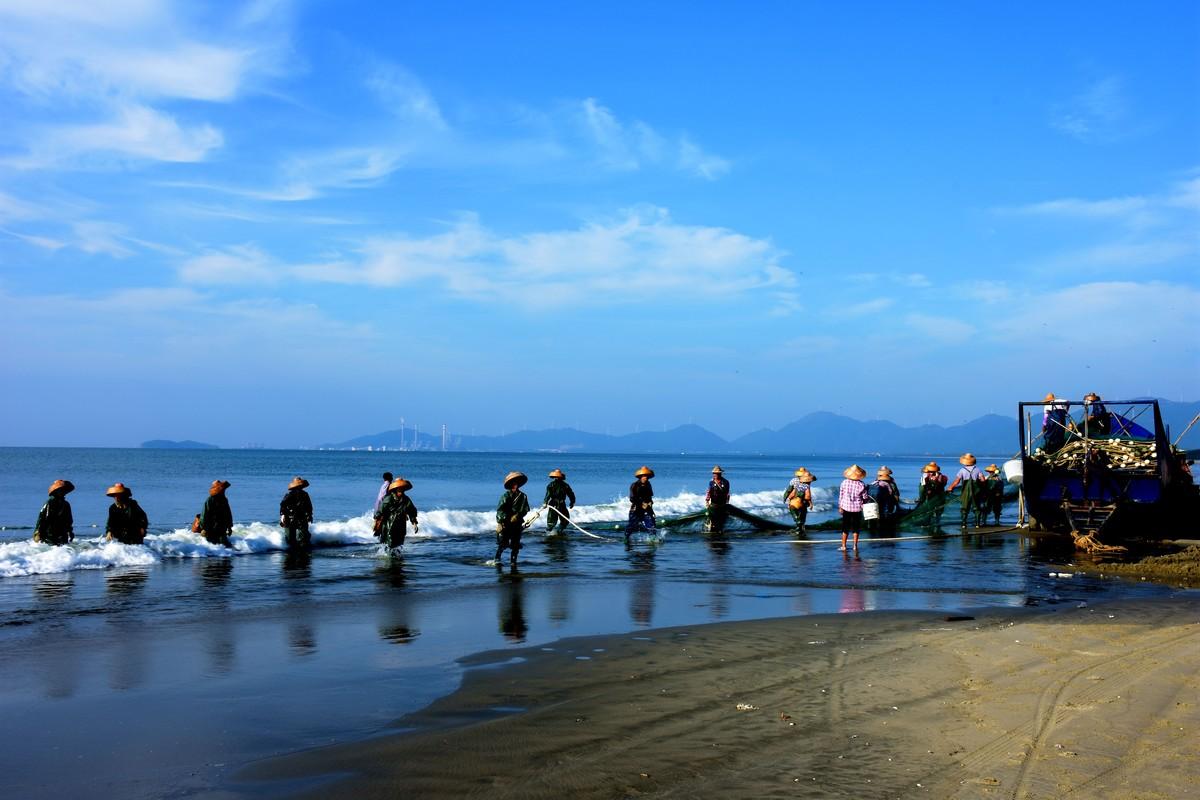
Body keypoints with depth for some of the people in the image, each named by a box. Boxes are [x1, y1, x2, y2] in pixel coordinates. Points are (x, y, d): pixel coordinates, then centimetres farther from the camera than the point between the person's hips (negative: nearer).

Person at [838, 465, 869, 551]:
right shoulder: (861, 485, -10)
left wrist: (840, 507, 9)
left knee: (845, 527, 8)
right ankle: (855, 545, 11)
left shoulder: (844, 483, -8)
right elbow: (865, 497, -2)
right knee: (856, 527, 10)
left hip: (846, 507, 1)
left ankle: (843, 545, 8)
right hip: (857, 508, 0)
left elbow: (840, 495, -1)